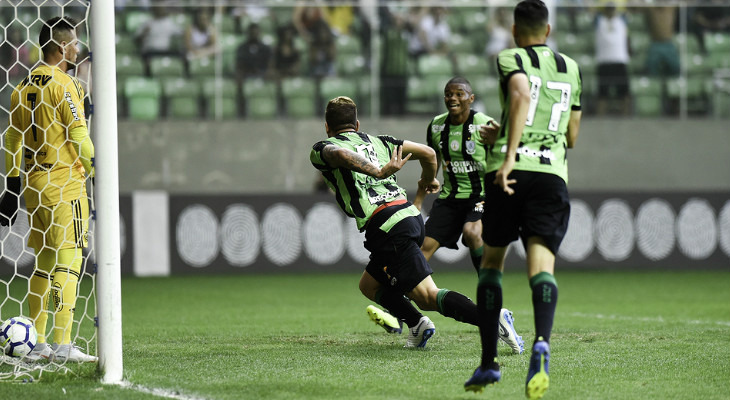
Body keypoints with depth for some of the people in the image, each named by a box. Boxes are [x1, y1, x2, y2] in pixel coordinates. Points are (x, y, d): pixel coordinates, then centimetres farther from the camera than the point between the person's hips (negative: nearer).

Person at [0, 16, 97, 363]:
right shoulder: (64, 84, -11)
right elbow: (79, 136, -15)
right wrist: (96, 170, -8)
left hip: (33, 185, 8)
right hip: (65, 183, -8)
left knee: (44, 263, 14)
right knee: (67, 260, -7)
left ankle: (37, 344, 16)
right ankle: (62, 345, -12)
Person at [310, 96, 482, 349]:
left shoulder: (320, 150, 8)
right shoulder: (377, 142, 23)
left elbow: (339, 153, -17)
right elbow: (428, 152, 20)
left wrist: (379, 172, -24)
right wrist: (429, 180, 40)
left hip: (387, 228, -7)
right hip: (411, 215, 7)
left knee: (428, 297, -12)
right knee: (369, 285, 27)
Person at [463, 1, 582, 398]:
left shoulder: (511, 59, 6)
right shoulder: (571, 68, 20)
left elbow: (521, 95, -18)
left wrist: (509, 152, -24)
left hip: (509, 170, -2)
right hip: (552, 173, 2)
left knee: (492, 260, 15)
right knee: (542, 261, -10)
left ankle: (488, 363, 16)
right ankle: (541, 344, -39)